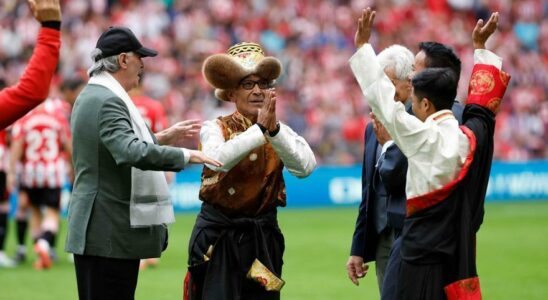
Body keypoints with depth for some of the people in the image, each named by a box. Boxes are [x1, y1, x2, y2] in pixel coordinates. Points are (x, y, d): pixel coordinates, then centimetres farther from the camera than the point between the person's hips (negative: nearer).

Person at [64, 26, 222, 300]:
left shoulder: (91, 96, 16)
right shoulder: (108, 102, -17)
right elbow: (133, 152, -31)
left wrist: (164, 137, 24)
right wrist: (186, 156, -27)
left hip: (94, 230, 11)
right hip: (111, 233, -11)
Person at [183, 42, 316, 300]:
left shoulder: (281, 133, 5)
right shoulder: (215, 129, -1)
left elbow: (305, 167, -16)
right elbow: (218, 159, -25)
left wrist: (274, 129, -29)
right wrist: (259, 129, -33)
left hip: (263, 239, 3)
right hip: (219, 238, -3)